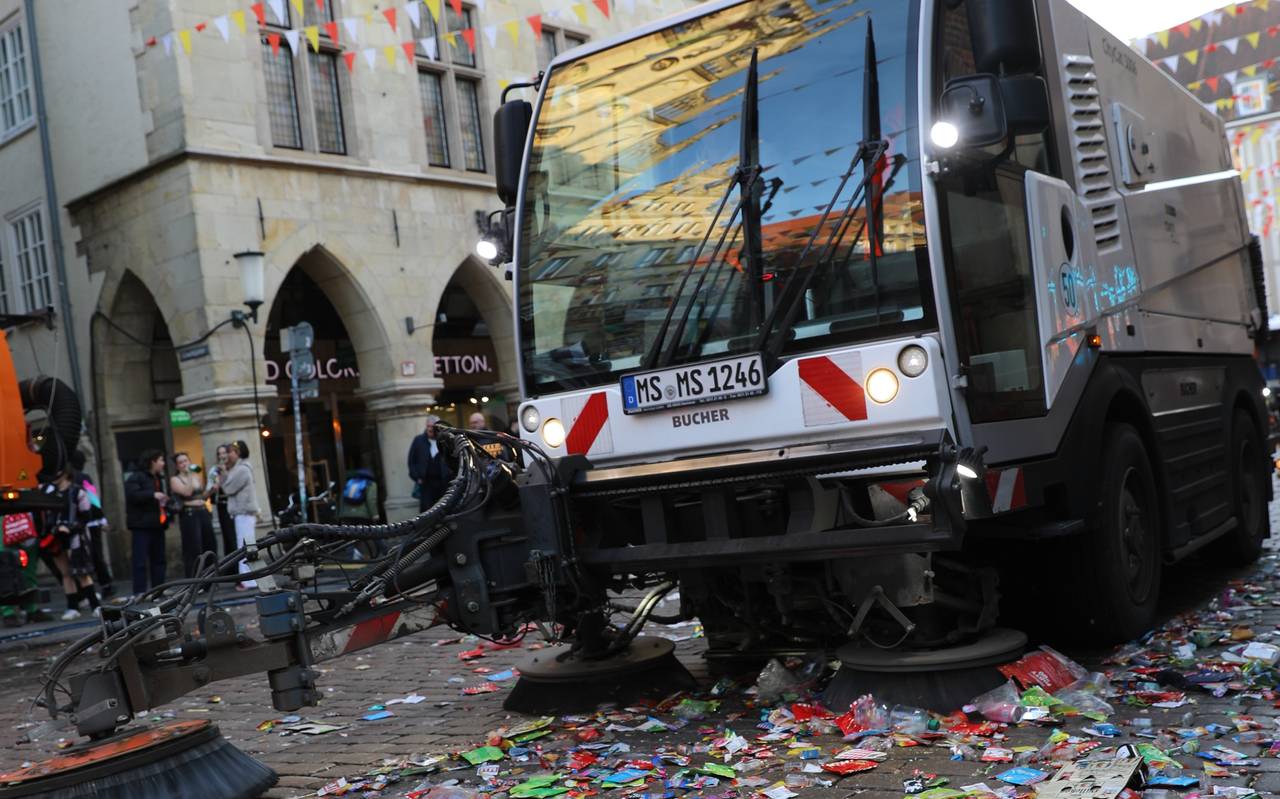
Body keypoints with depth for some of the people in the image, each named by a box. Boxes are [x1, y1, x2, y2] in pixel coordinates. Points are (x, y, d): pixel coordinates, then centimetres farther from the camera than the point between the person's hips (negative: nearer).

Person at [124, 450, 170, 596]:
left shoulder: (158, 478, 21)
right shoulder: (136, 478, -7)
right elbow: (131, 495, -22)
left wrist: (165, 501, 12)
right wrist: (152, 495, -27)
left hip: (157, 523, 8)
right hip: (142, 524, -8)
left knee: (159, 558, 9)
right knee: (141, 560, -8)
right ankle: (139, 592, -8)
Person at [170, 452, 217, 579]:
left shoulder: (197, 477, 15)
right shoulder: (175, 479, -1)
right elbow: (187, 492, -18)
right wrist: (189, 476, -15)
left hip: (203, 512, 6)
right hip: (189, 515, -6)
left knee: (210, 546, 6)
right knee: (194, 549, -9)